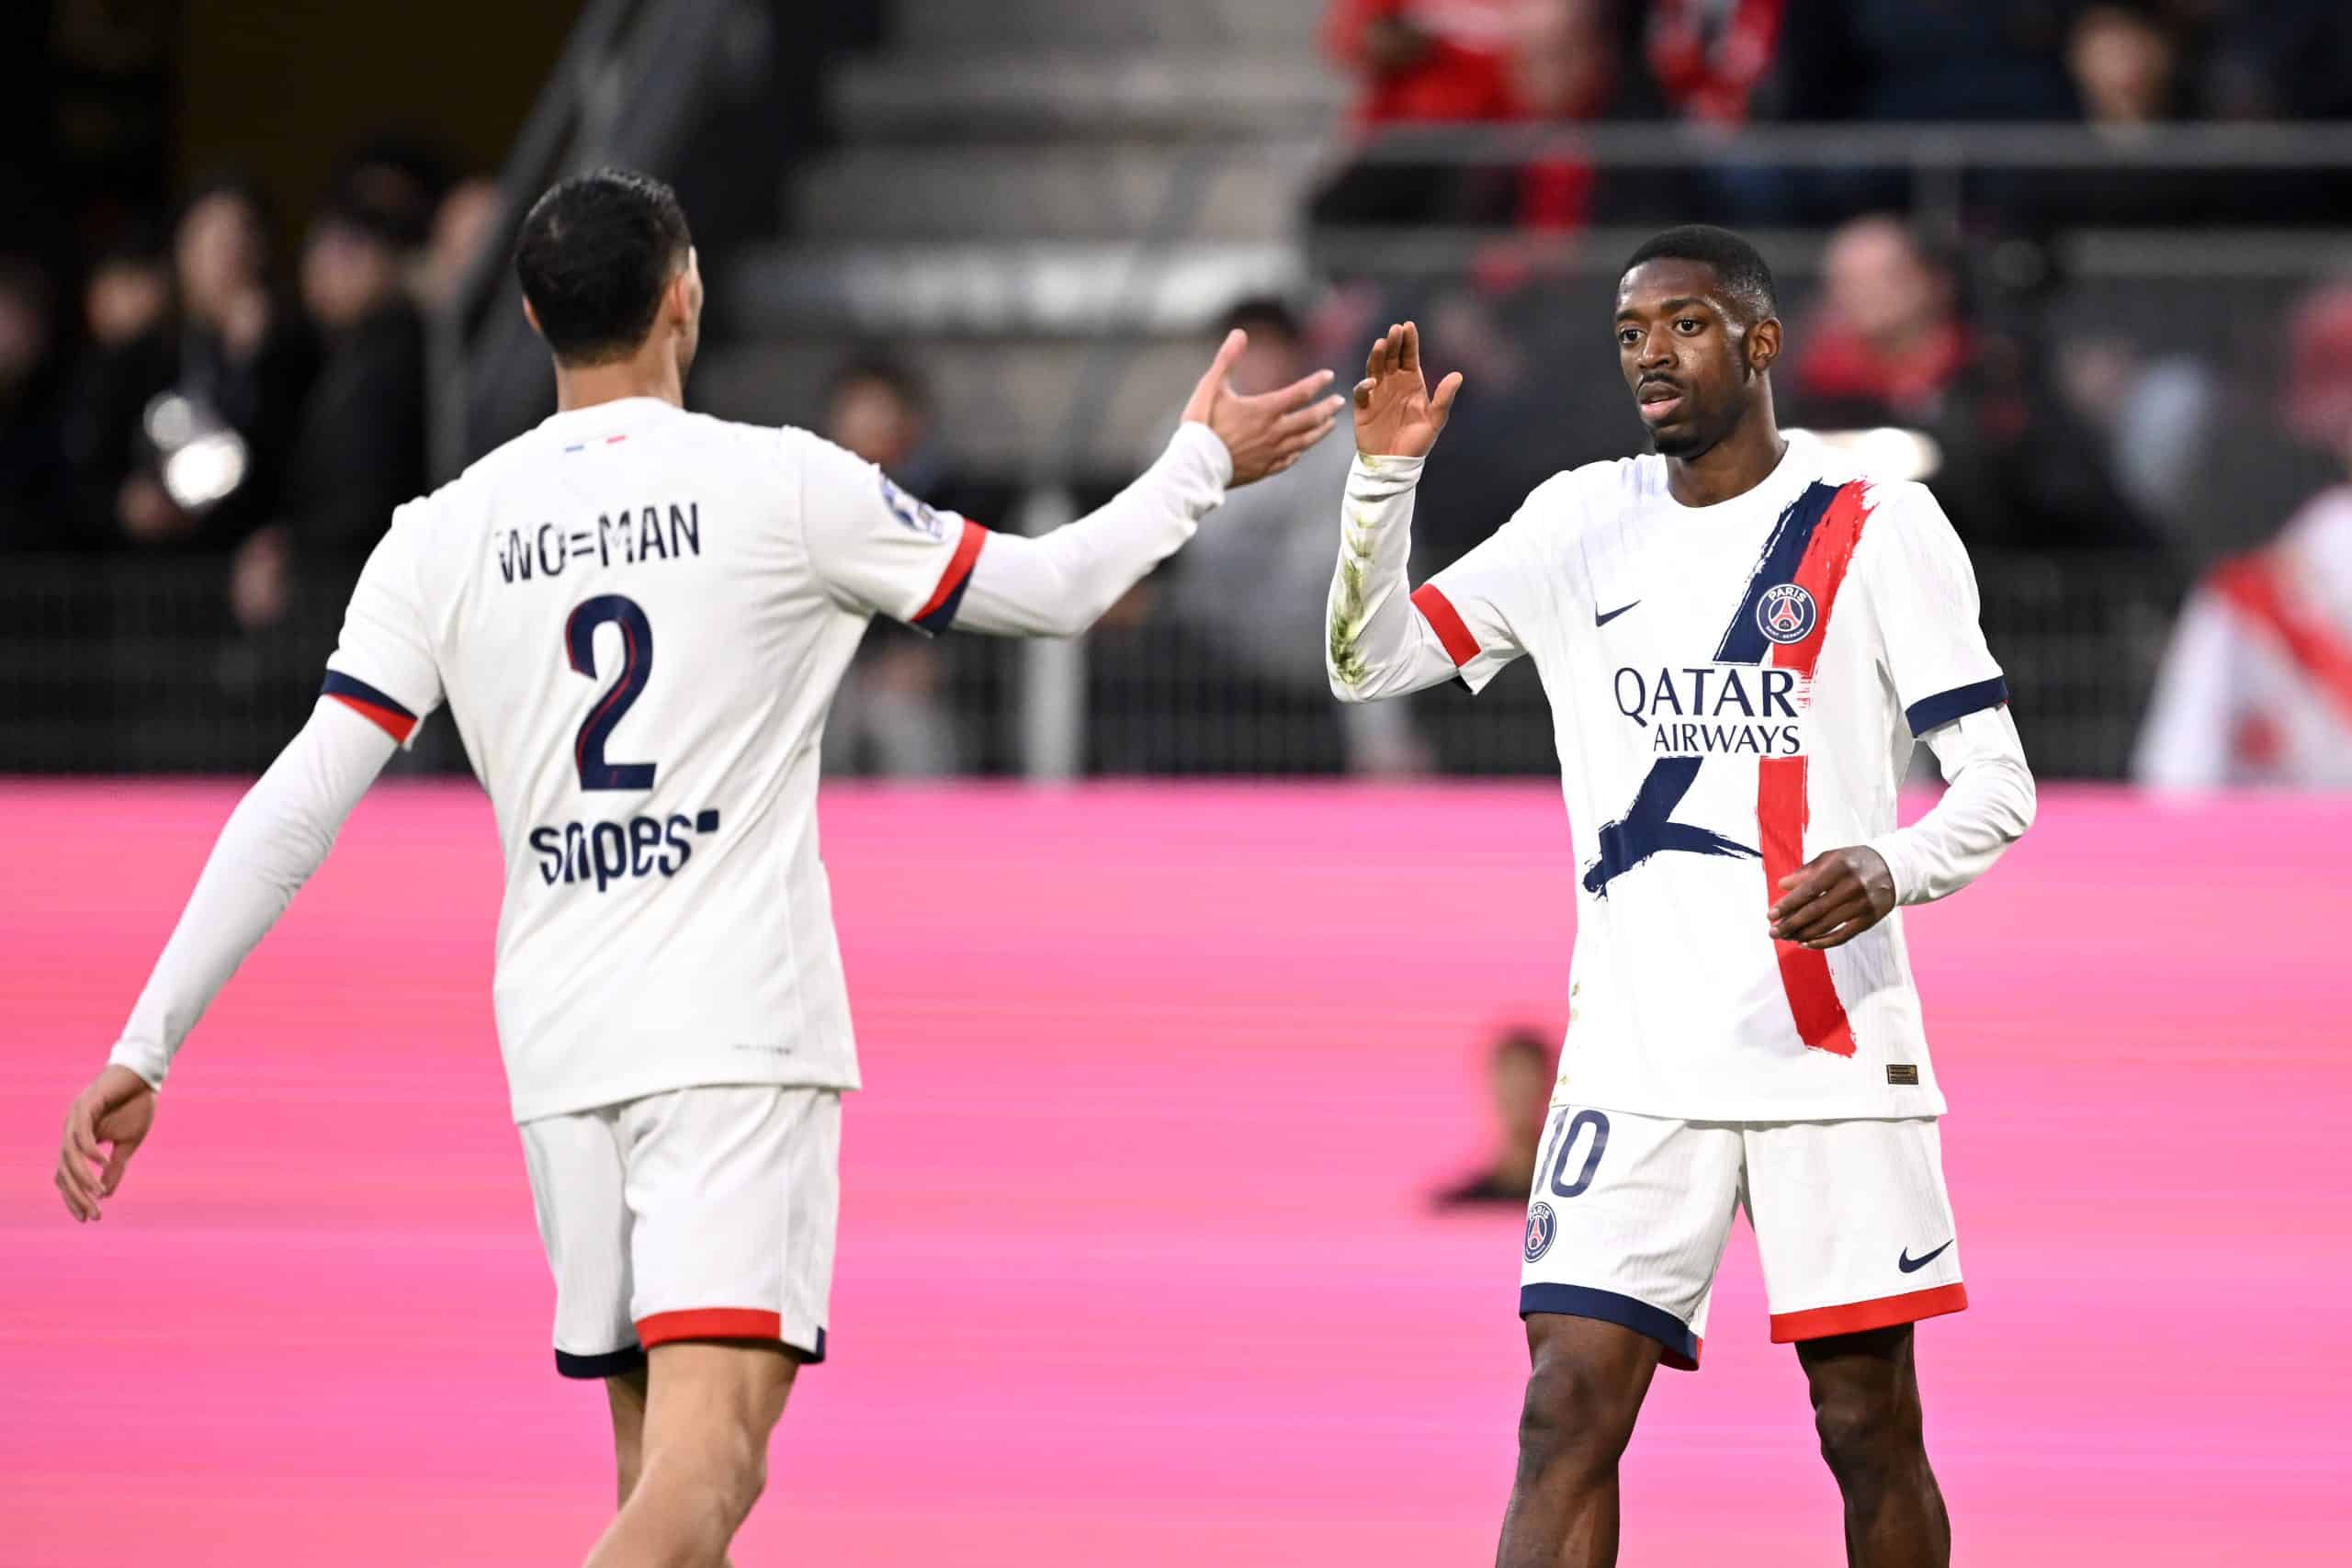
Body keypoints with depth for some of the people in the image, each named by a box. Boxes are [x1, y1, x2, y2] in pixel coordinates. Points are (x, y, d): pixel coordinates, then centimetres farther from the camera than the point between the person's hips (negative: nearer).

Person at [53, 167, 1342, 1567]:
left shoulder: (444, 532, 5)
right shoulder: (781, 485, -2)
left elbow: (300, 806, 0)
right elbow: (1055, 588, 10)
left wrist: (144, 1051, 3)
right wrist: (1204, 462, 28)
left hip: (562, 1050, 4)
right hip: (742, 1034, -4)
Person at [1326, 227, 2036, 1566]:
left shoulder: (1878, 526, -1)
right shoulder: (1582, 523, 9)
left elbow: (1998, 783, -2)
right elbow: (1371, 663, 8)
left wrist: (1891, 873, -22)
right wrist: (1387, 473, -7)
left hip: (1836, 1050, -2)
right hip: (1638, 1055, 2)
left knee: (1872, 1428, 1)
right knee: (1570, 1411, -8)